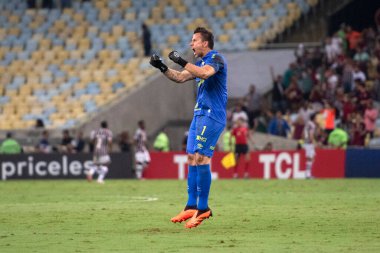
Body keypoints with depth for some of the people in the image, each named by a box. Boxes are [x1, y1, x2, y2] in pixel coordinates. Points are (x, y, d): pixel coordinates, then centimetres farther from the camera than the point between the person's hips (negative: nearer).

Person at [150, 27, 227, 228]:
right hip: (200, 115, 10)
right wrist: (162, 67, 8)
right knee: (192, 158, 6)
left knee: (201, 158, -14)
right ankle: (191, 206, 7)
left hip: (212, 116, -10)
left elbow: (205, 73, -29)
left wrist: (181, 61, -25)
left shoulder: (216, 58, -9)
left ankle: (203, 208, -13)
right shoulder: (200, 63, 20)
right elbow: (180, 78, 20)